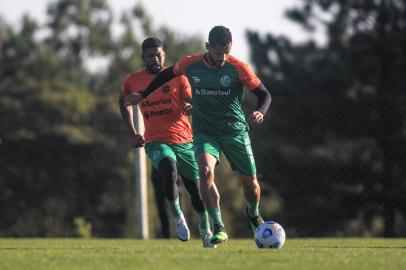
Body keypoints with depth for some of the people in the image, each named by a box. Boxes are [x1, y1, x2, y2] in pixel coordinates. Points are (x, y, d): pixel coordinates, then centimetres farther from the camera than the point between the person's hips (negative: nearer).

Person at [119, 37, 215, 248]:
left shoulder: (177, 77, 3)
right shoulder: (132, 82, 5)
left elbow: (192, 104, 0)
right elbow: (124, 103, 24)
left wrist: (190, 108, -25)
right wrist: (132, 133, 16)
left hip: (184, 141, 1)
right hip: (156, 141, -1)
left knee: (196, 187, 4)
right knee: (169, 167, -33)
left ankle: (205, 230, 28)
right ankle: (177, 216, -17)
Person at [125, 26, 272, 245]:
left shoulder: (238, 68, -14)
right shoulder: (190, 64, -8)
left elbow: (264, 94, -8)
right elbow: (167, 74, 13)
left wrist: (260, 112, -30)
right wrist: (143, 96, 18)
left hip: (236, 132, 0)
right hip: (204, 132, 0)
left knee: (250, 183, 6)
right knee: (206, 171, -28)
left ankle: (253, 213, 44)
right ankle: (219, 229, -25)